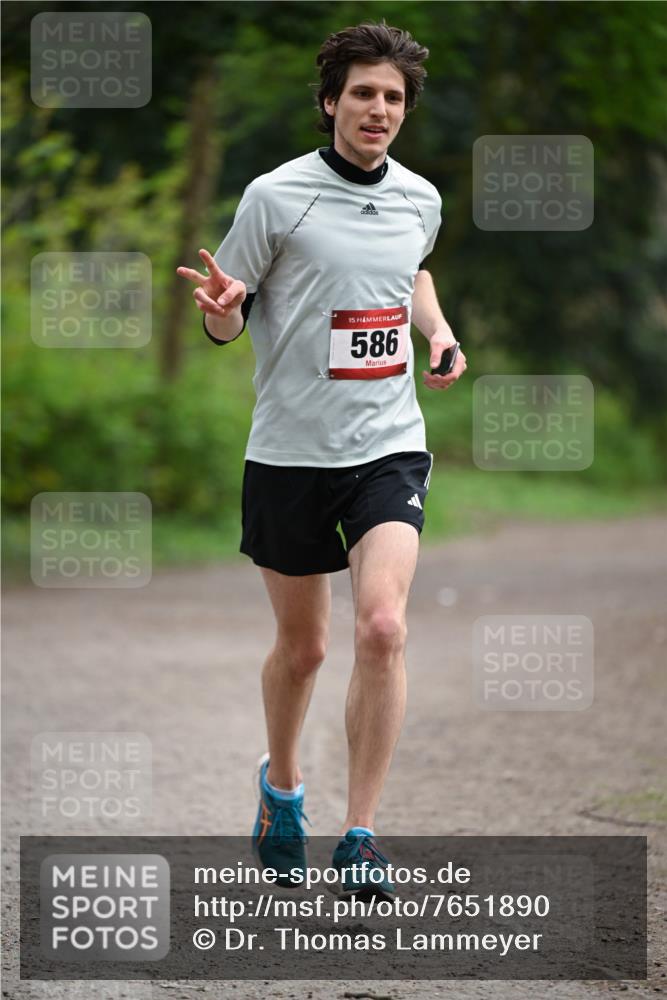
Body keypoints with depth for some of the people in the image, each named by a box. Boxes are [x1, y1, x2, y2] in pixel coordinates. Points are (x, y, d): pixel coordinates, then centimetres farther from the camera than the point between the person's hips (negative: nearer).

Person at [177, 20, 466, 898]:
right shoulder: (276, 196, -7)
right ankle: (282, 782, 39)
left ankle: (359, 835, -9)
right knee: (301, 647, 9)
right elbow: (226, 323, -1)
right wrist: (222, 310, -24)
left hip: (389, 445, 2)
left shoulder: (421, 199, 6)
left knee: (382, 627, -17)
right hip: (291, 452, -2)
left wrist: (439, 332, 10)